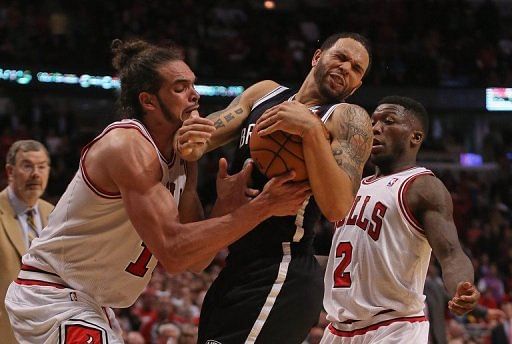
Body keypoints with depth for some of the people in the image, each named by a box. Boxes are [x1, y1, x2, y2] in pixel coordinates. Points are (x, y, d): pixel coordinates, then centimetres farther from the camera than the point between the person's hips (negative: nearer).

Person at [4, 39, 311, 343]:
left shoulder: (182, 160, 7)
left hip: (90, 305, 10)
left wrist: (226, 207, -14)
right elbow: (173, 252, -30)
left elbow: (194, 261, 4)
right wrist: (261, 207, -30)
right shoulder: (128, 146, -21)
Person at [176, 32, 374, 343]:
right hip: (237, 270, 7)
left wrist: (312, 130, -27)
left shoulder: (349, 119, -5)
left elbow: (337, 208, -19)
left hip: (283, 279, -7)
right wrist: (192, 145, -20)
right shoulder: (264, 93, 16)